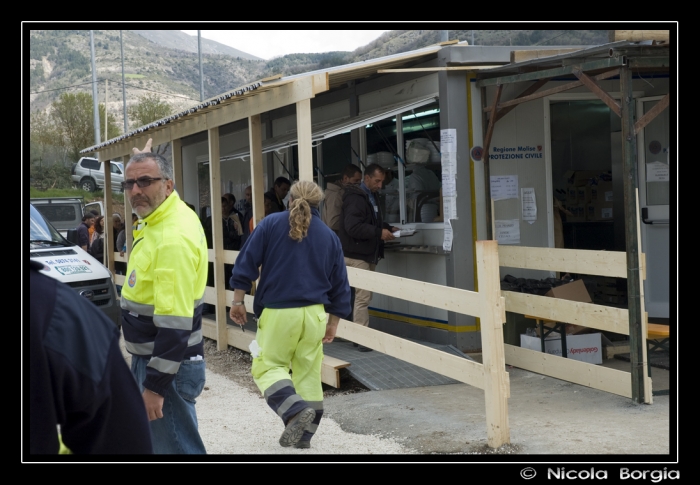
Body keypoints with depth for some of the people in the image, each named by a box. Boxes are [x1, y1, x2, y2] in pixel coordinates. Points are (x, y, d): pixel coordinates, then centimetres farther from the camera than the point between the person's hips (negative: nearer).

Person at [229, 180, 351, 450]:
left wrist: (238, 301, 3)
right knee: (308, 372, 12)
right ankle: (303, 434, 15)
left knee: (268, 366, 5)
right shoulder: (329, 236, 9)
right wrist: (333, 323, 19)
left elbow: (246, 263, -4)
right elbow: (340, 286, 12)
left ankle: (297, 410, -19)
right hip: (314, 314, 3)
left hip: (278, 313, -3)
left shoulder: (270, 224, 0)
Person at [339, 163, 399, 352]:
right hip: (357, 256, -10)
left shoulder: (370, 197, 17)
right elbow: (352, 227, -25)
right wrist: (379, 233, -23)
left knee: (364, 296, 12)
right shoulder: (355, 198, -15)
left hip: (368, 255, 10)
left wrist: (389, 228, 10)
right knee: (363, 296, -11)